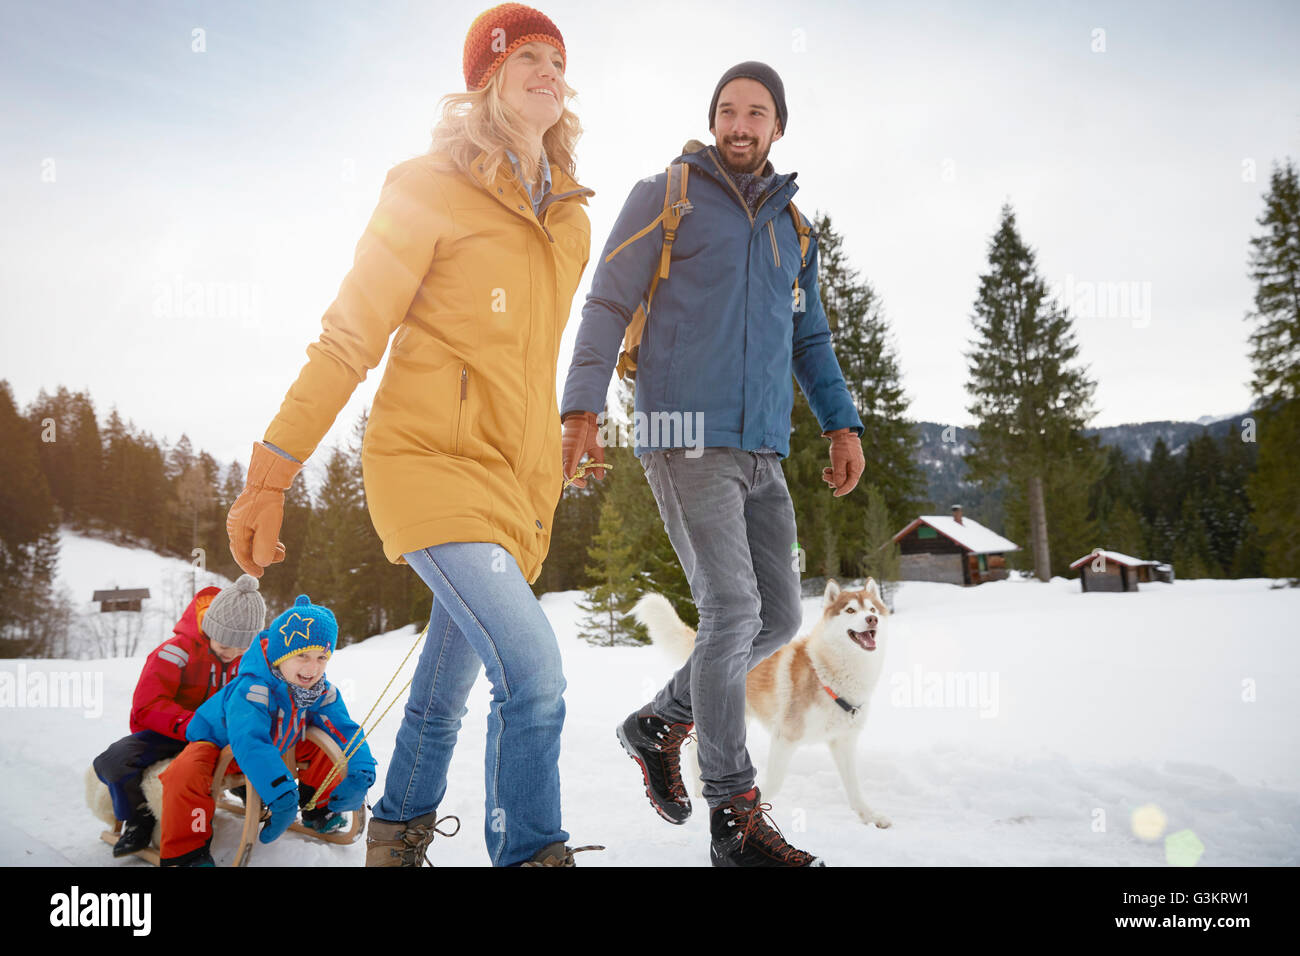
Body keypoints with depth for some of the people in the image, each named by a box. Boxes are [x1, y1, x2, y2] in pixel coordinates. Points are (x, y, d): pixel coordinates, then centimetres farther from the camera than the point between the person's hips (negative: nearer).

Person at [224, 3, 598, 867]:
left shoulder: (571, 221, 12)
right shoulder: (429, 189, -5)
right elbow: (349, 341, -7)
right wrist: (270, 478, -10)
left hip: (519, 480, 6)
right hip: (430, 462, -6)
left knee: (448, 688, 16)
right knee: (534, 673, -19)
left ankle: (399, 834, 38)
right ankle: (530, 853, -1)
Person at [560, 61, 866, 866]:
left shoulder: (789, 225, 21)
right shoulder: (665, 196, 5)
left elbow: (810, 338, 23)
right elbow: (608, 306, -1)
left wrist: (842, 422, 9)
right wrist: (582, 408, -13)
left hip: (761, 451, 7)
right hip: (686, 438, -6)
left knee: (780, 616, 6)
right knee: (733, 611, -12)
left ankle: (661, 723, 26)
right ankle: (737, 819, -2)